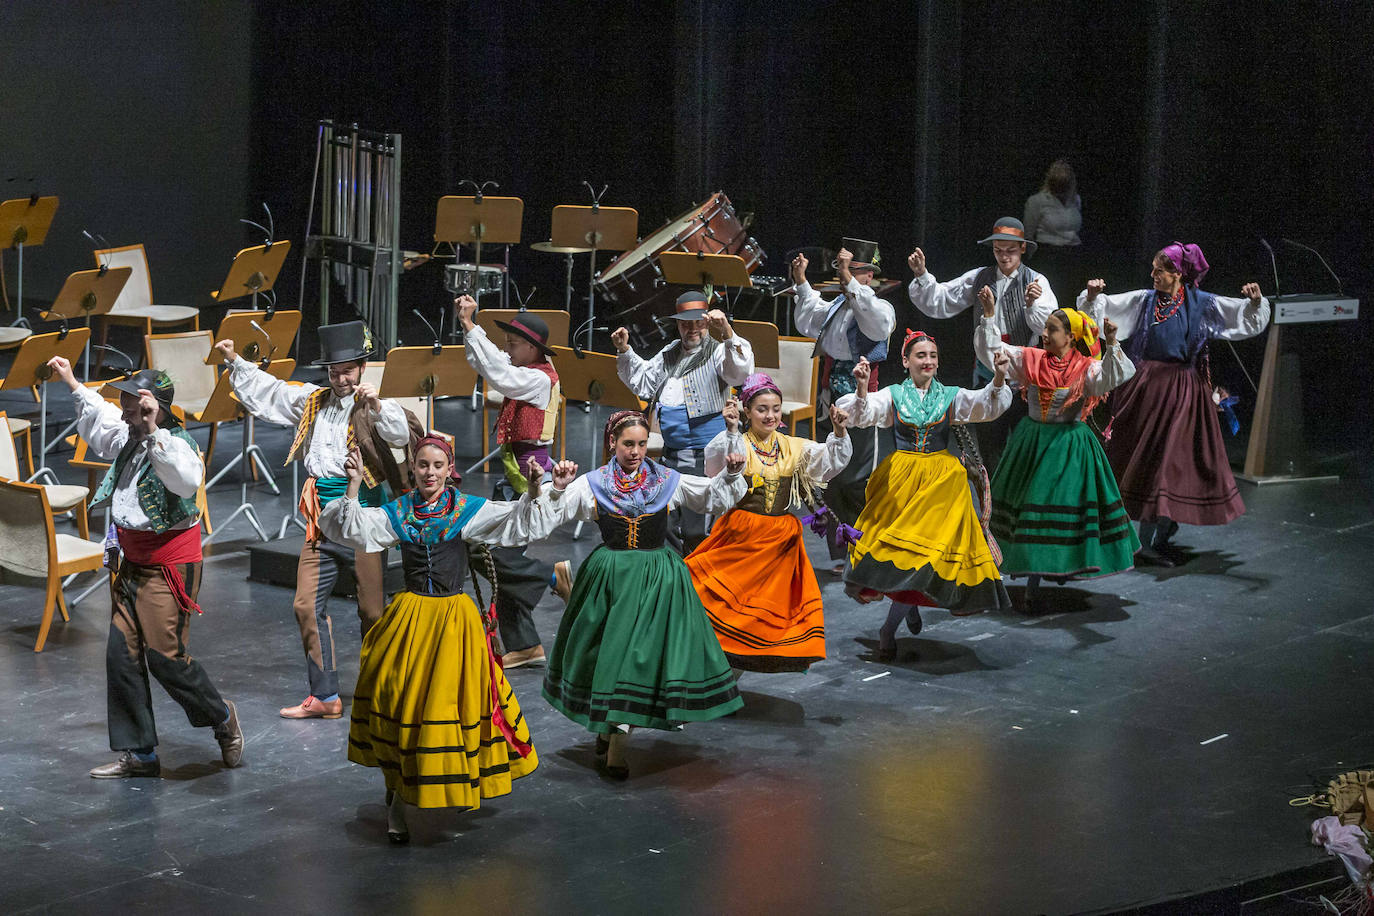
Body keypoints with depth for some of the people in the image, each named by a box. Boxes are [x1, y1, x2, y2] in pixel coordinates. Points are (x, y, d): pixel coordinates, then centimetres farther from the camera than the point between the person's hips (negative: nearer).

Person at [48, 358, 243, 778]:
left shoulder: (175, 445, -17)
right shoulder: (128, 439, 8)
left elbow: (187, 479, -41)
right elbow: (99, 416, 31)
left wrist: (153, 430, -42)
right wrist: (72, 383, 39)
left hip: (169, 566, -9)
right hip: (132, 564, 9)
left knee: (165, 656, -10)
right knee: (121, 653, 6)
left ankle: (222, 718, 16)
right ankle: (139, 754, 13)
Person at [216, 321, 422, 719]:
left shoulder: (373, 408, -5)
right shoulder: (312, 401, 12)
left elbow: (400, 433, -23)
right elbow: (266, 390, 22)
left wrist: (377, 405, -37)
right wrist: (235, 361, 18)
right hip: (322, 521, 6)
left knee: (372, 610, 0)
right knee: (307, 605, 5)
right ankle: (325, 697, 12)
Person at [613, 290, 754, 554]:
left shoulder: (718, 352, -7)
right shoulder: (670, 354, 16)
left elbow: (740, 371, -28)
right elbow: (643, 381, 25)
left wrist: (726, 332, -43)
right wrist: (625, 351, 12)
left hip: (706, 458, -8)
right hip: (672, 455, 8)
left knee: (695, 533, -7)